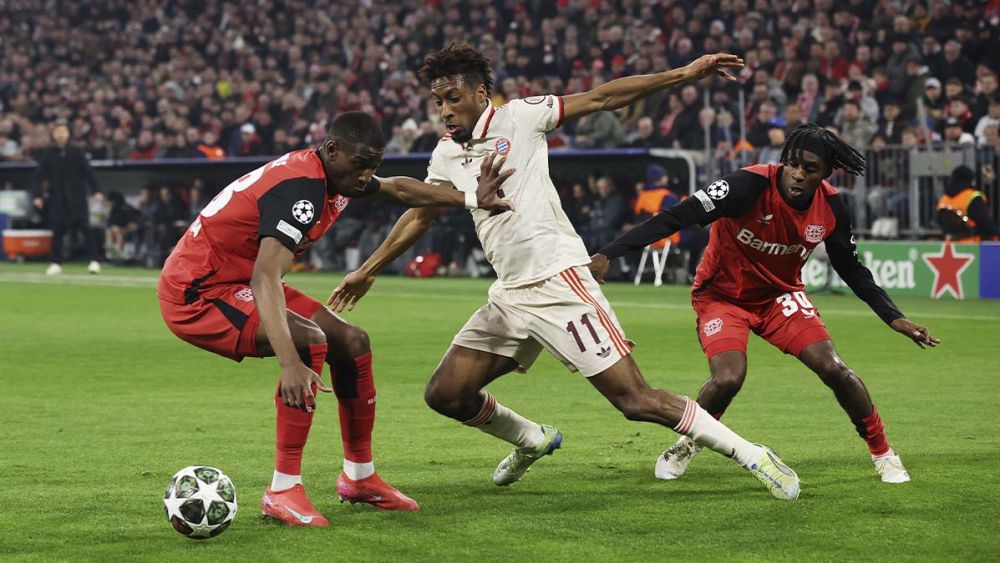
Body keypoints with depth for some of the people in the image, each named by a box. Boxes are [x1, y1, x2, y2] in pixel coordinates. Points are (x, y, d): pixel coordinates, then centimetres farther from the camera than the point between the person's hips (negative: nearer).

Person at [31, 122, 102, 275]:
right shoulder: (47, 155, 3)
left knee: (85, 227, -7)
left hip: (77, 198, -1)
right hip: (57, 198, 1)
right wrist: (38, 195, -8)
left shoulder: (76, 153, 2)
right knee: (57, 231, 0)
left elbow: (88, 172, 2)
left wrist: (96, 191, -6)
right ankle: (56, 263, 8)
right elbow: (40, 176, 2)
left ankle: (93, 261, -6)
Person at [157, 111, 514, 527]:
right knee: (309, 341, -30)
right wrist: (290, 364, -53)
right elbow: (266, 279, -42)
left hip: (236, 280, 10)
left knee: (351, 343, 8)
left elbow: (398, 190, 24)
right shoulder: (301, 188, -30)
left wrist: (471, 198, 22)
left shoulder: (334, 174, 1)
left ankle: (359, 477, 22)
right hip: (195, 292, -10)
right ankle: (283, 491, -24)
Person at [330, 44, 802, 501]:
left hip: (558, 282, -7)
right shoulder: (447, 155, 14)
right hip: (509, 296, 7)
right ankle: (532, 441, 31)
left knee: (636, 400, -12)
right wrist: (367, 271, 34)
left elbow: (599, 98, -6)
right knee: (445, 395, 6)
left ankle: (752, 456, -2)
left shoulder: (518, 117, -3)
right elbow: (419, 216, 29)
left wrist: (684, 75, -13)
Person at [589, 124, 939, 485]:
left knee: (834, 369, -13)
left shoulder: (831, 207, -13)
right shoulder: (750, 185, -29)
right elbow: (676, 218, -30)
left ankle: (882, 454, 10)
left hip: (780, 295, 4)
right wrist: (608, 255, -36)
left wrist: (895, 319, 0)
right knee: (728, 378, -26)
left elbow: (851, 269, 4)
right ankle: (685, 447, 5)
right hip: (723, 295, -3)